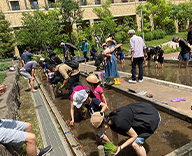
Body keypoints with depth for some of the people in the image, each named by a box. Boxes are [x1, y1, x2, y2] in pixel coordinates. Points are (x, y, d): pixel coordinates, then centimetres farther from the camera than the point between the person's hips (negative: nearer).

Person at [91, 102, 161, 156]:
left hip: (152, 117, -8)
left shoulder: (119, 122, -33)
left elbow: (134, 136, -16)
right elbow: (115, 139, 10)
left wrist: (120, 147, -14)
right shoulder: (110, 120, -5)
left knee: (135, 144, -9)